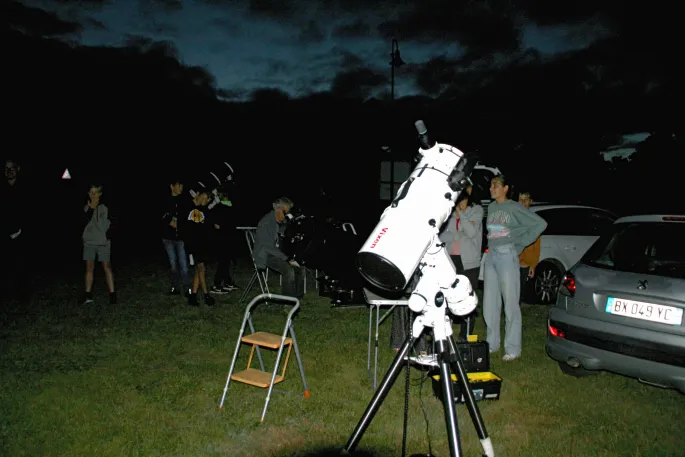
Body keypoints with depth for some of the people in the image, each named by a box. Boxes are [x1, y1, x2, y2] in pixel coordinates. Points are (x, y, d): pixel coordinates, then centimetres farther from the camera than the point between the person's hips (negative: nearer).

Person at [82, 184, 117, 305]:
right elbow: (85, 222, -8)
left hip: (103, 243, -2)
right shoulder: (86, 207, 5)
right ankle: (88, 295, 6)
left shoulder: (106, 206, -2)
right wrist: (91, 208, -16)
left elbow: (111, 223, 4)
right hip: (89, 242, 3)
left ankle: (112, 294, -2)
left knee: (107, 267, -4)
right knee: (89, 267, 3)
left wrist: (107, 234, -8)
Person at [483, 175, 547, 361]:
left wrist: (521, 243, -5)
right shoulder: (491, 207, 13)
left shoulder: (515, 208, -5)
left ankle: (512, 349, 1)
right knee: (490, 304, 9)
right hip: (491, 256, 7)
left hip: (507, 256, -7)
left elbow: (540, 223, -6)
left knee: (510, 304, -4)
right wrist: (491, 244, 7)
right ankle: (492, 343, 20)